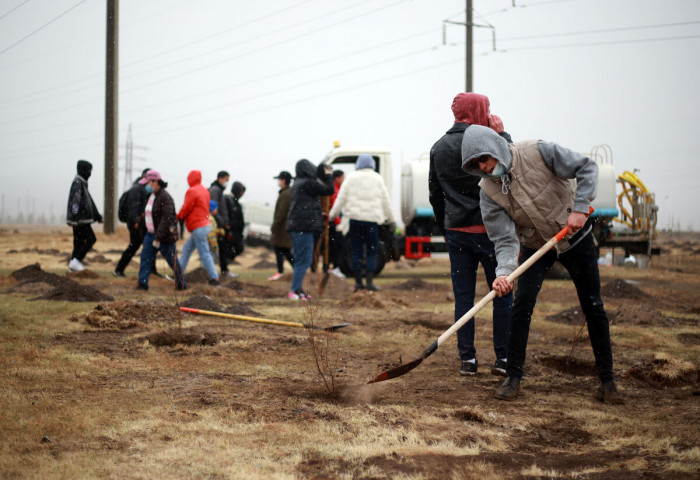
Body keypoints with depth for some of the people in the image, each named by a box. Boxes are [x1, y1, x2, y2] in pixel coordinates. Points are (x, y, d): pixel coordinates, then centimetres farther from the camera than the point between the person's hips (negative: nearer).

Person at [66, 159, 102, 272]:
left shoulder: (82, 183, 20)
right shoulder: (77, 183, -12)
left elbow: (89, 201, 29)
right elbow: (76, 199, -25)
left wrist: (97, 216, 34)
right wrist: (75, 214, -36)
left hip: (80, 218, 10)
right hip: (80, 219, -10)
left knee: (79, 241, 9)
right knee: (91, 239, -8)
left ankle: (73, 264, 10)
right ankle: (76, 261, -11)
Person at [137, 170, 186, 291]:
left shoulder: (165, 197, -20)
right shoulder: (151, 196, 9)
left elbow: (167, 219, -25)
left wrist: (158, 238, -27)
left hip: (165, 236, -8)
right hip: (151, 234, 8)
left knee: (173, 261, 4)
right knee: (145, 257, -4)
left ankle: (181, 284, 18)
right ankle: (142, 283, -6)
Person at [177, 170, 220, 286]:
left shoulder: (192, 191, -15)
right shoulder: (204, 190, 12)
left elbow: (186, 208, -12)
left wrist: (178, 216, 9)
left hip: (198, 227, -9)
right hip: (205, 223, 9)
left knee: (204, 253, -7)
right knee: (187, 249, 16)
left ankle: (214, 278, -8)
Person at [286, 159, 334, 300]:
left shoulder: (296, 185, 19)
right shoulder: (307, 183, -11)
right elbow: (328, 190, -6)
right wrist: (328, 176, 9)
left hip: (295, 225, 10)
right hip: (304, 226, -10)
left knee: (300, 260, 15)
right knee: (304, 260, -9)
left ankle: (298, 290, 17)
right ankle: (295, 291, -13)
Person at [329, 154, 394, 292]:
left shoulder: (351, 177, 3)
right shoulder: (377, 179, 3)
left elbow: (341, 198, 4)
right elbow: (385, 200, 7)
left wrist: (333, 213, 15)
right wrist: (390, 218, 18)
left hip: (355, 218, 1)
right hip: (371, 219, -1)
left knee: (356, 251, 7)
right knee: (372, 251, 3)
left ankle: (358, 281, 8)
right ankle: (369, 281, -5)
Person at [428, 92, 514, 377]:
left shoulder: (438, 148, 9)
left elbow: (435, 193, 14)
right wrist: (502, 134, 3)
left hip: (456, 232, 5)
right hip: (488, 229, -5)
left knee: (463, 297, 7)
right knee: (502, 295, 4)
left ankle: (467, 360, 7)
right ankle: (503, 358, 4)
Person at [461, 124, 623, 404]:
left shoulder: (538, 153, -24)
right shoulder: (489, 191, -16)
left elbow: (586, 168, -18)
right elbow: (505, 239, -18)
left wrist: (579, 208, -27)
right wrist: (503, 271, -35)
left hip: (575, 236, -1)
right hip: (535, 246, 2)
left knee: (593, 307, 1)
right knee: (522, 305, -13)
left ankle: (607, 381, 10)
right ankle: (513, 377, 0)